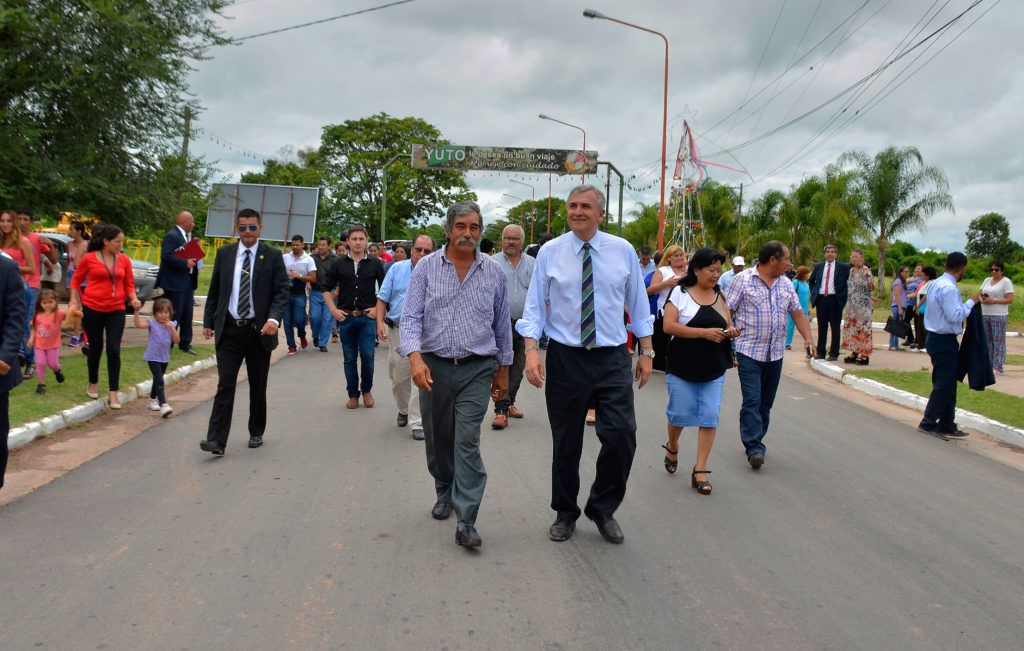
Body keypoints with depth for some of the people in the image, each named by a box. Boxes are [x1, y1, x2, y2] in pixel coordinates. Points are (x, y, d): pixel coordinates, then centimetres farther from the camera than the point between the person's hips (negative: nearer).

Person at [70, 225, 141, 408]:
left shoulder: (124, 260, 1)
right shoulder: (89, 259, -5)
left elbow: (129, 284, 8)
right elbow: (76, 281, 6)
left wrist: (133, 298, -10)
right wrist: (74, 300, -4)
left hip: (116, 310, 1)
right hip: (92, 309, -1)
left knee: (114, 351, -6)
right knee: (95, 348, 12)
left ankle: (113, 393, -1)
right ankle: (93, 384, 35)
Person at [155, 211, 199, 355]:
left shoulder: (187, 236, 14)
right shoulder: (171, 236, -14)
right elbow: (166, 256, -23)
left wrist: (194, 259, 2)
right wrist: (185, 263, -22)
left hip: (188, 281, 9)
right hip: (175, 282, -9)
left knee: (187, 314, 12)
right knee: (174, 314, -3)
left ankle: (185, 343, 20)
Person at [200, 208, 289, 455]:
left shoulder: (273, 256, -1)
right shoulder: (224, 253, 6)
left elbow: (282, 292, -6)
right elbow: (214, 290, 12)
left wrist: (274, 318, -21)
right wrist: (208, 322, 9)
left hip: (259, 330, -1)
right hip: (229, 330, 1)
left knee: (258, 386, 11)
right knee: (225, 384, -7)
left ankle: (256, 433, 27)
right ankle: (216, 440, -10)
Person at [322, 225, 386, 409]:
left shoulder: (375, 263, 1)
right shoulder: (339, 263, 3)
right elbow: (327, 289, 9)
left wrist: (378, 308, -2)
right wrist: (334, 310, 0)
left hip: (368, 317, -1)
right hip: (346, 317, 1)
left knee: (367, 356, -5)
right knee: (349, 358, 7)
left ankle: (367, 390, 17)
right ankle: (353, 394, 18)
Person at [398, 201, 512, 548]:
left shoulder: (493, 271, 3)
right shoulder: (426, 267, 0)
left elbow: (502, 323, 11)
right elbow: (410, 317, -6)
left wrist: (503, 369, 12)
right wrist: (415, 357, -22)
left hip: (476, 370, -1)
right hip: (434, 367, 1)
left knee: (467, 442, -10)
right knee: (438, 440, 14)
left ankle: (466, 522, -9)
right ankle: (445, 493, 38)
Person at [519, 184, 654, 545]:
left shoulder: (623, 250, 3)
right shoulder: (550, 252, 0)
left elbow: (638, 304, 9)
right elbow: (535, 306, 0)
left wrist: (646, 352, 7)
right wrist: (531, 350, -13)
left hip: (613, 358, 1)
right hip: (565, 357, 0)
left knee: (621, 435, -7)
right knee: (565, 443, 9)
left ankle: (603, 509, 17)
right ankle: (565, 513, 28)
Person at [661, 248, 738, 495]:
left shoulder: (720, 295, 10)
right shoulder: (680, 293, -5)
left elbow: (728, 325, 20)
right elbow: (669, 326, -15)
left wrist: (731, 332, -5)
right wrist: (704, 332, -21)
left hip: (714, 369, 4)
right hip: (683, 367, -4)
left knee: (710, 416, -1)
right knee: (680, 413, 4)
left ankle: (700, 471, 5)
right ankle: (672, 447, 37)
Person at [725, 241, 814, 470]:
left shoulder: (786, 284, 12)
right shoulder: (742, 280, -6)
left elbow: (797, 313, 13)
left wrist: (808, 338, -4)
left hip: (775, 354, 6)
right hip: (749, 352, -6)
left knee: (765, 403, 11)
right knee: (752, 401, -12)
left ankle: (754, 442, 23)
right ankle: (755, 448, -13)